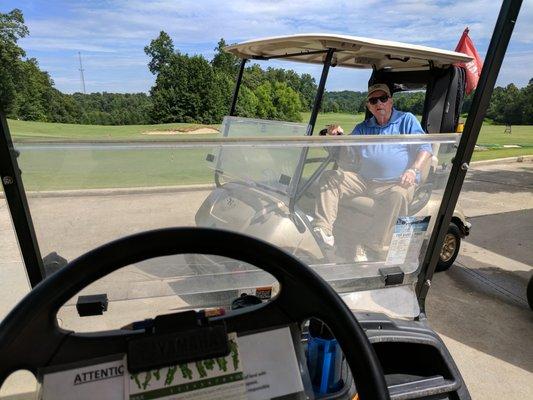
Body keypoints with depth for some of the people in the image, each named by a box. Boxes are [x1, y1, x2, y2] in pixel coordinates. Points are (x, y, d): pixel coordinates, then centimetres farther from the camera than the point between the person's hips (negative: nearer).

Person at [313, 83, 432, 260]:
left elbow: (425, 147, 1)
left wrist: (413, 170, -17)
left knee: (397, 195, -38)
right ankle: (323, 231, -25)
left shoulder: (407, 120, 12)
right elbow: (346, 158, 15)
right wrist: (338, 137, -6)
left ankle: (372, 249, -32)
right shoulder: (362, 128, 22)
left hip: (396, 183, -4)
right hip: (362, 179, 4)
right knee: (329, 178, -14)